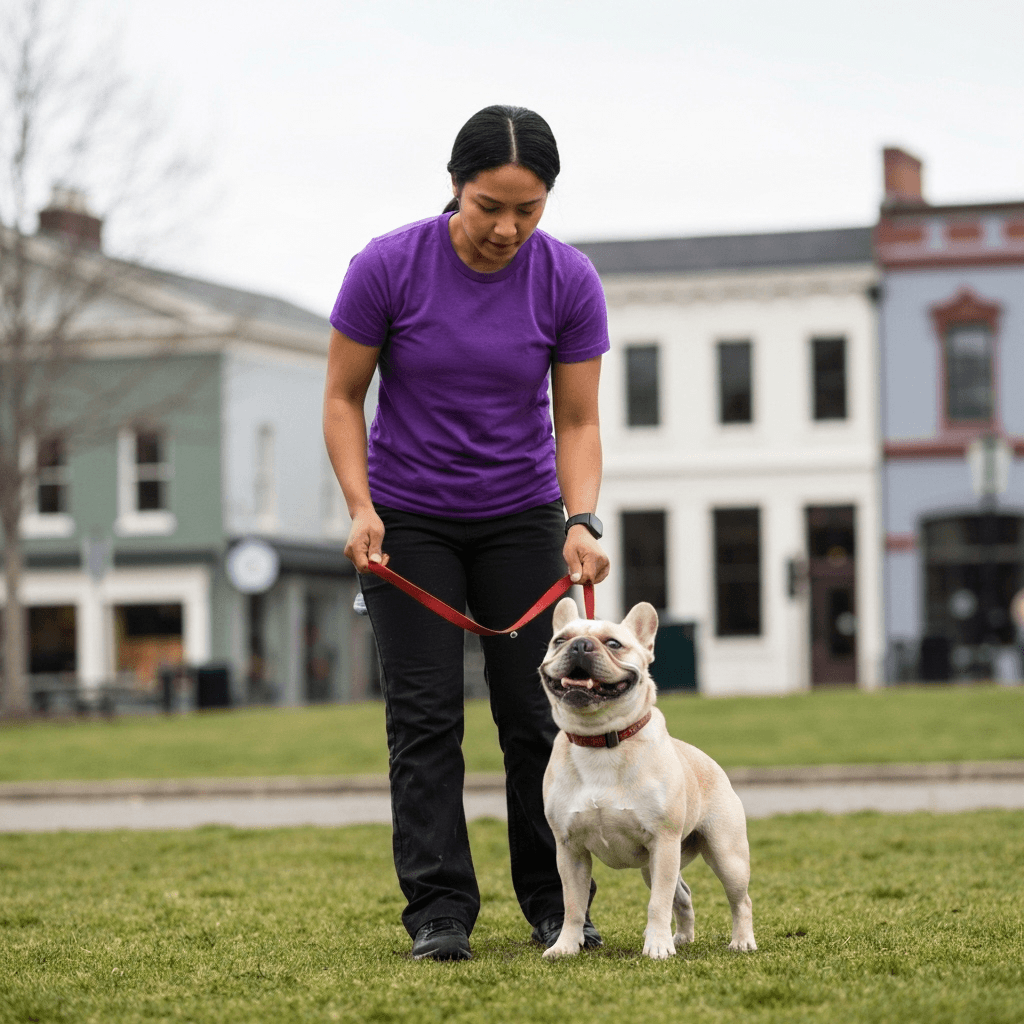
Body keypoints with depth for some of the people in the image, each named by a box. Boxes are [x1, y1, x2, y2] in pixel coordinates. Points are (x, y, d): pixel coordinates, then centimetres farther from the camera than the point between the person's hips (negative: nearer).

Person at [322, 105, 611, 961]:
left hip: (520, 516, 1)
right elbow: (343, 397, -8)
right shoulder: (388, 267, -19)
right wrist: (361, 507, -20)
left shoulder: (568, 281, -15)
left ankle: (556, 903, 11)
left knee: (535, 713, 0)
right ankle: (439, 911, -1)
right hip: (409, 519, -1)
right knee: (426, 714, -5)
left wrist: (582, 522, -23)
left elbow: (577, 421, -8)